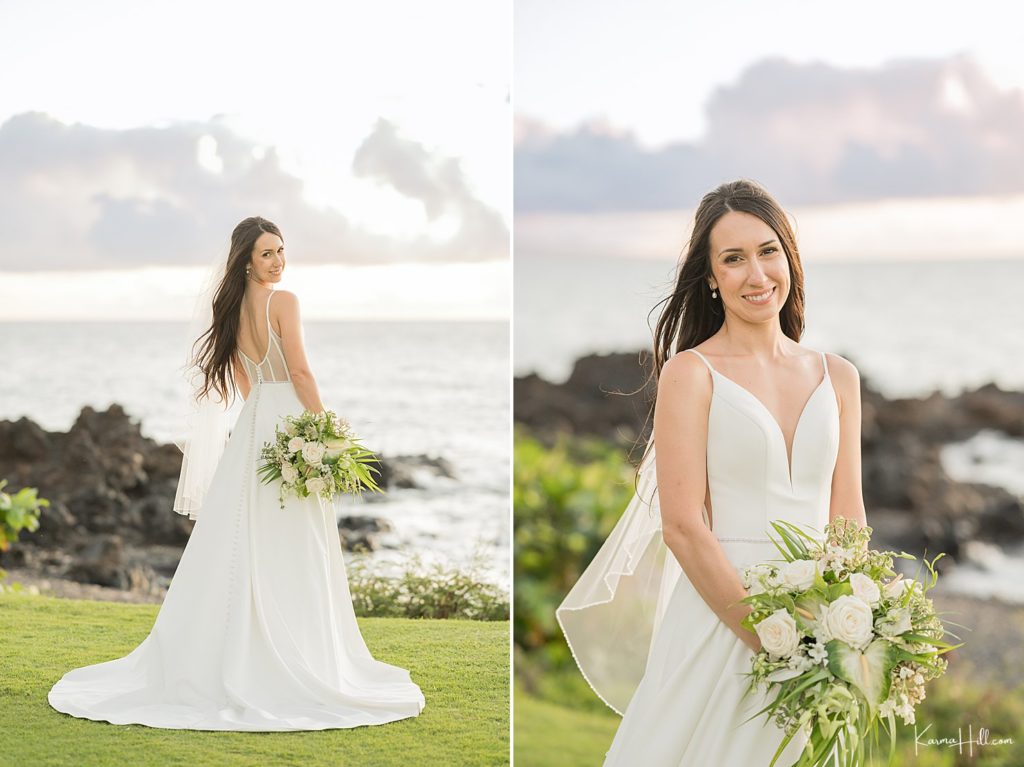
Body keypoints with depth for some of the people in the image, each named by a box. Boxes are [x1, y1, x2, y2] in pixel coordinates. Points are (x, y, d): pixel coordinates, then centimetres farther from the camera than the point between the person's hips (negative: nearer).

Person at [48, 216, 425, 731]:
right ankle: (297, 664, 0)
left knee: (245, 545, 9)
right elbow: (300, 373, -16)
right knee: (289, 551, -4)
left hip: (251, 424, 7)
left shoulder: (233, 308, 11)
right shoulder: (283, 302, -12)